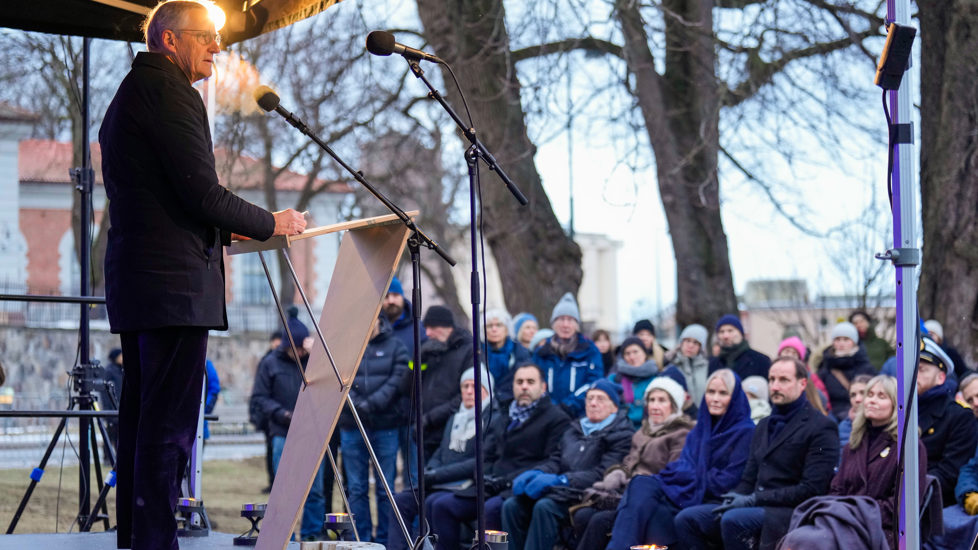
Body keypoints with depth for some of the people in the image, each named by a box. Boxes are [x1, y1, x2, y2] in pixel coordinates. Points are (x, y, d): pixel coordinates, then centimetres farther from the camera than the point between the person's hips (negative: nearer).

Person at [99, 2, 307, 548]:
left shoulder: (127, 96, 22)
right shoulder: (172, 93, -10)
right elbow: (202, 193, -16)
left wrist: (225, 231, 20)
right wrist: (271, 223, -2)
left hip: (134, 278, 10)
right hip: (175, 281, -10)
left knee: (141, 417, 12)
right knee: (169, 423, -10)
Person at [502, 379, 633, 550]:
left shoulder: (620, 435, 2)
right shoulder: (574, 430, 25)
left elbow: (602, 474, -10)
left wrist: (560, 480, -20)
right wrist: (535, 473, -3)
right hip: (560, 490, 7)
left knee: (544, 506, -34)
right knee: (512, 505, -17)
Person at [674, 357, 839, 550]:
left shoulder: (821, 428, -3)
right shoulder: (764, 426, 23)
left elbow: (811, 489, -12)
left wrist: (754, 499, -14)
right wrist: (734, 497, -3)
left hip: (790, 512, -8)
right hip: (756, 508, 8)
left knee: (732, 520, -35)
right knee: (686, 519, -10)